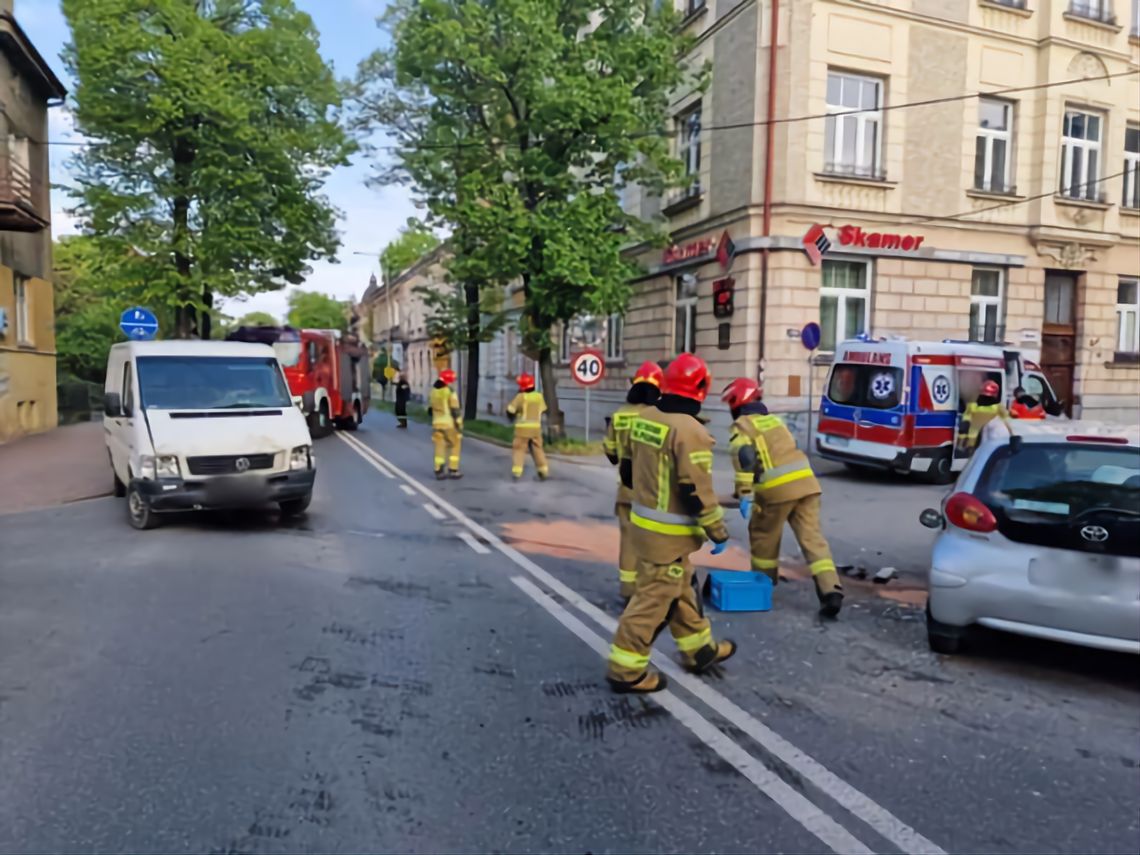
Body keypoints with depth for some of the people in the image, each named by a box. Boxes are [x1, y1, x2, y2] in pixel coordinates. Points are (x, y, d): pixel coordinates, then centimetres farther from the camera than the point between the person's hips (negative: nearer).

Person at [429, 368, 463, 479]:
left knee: (439, 447, 8)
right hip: (450, 423, -5)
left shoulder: (433, 391, 7)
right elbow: (455, 409, -15)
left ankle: (439, 471, 6)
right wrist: (459, 424, -12)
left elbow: (431, 407, 14)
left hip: (437, 423, 5)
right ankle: (453, 470, 6)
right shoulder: (450, 391, -12)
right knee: (455, 446, 8)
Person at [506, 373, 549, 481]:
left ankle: (516, 471, -10)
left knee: (519, 448, 1)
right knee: (537, 449, 15)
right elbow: (543, 410, 15)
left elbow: (510, 410, -9)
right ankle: (543, 471, 15)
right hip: (536, 427, 4)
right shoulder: (539, 396, 1)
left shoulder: (521, 397, -14)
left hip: (523, 428, -4)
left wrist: (511, 417, 12)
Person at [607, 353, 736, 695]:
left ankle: (699, 650, 36)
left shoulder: (644, 418, 4)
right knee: (655, 599, 1)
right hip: (669, 533, -9)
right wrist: (719, 533, -10)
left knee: (681, 591, 21)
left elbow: (629, 472, 14)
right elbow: (698, 492, -22)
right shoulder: (690, 431, -21)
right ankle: (626, 670, 10)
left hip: (642, 521, 9)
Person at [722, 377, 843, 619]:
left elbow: (745, 459, -14)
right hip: (806, 483, 6)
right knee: (812, 538, 1)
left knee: (763, 536, 15)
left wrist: (745, 494, -17)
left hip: (777, 490, -6)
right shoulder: (775, 420, 26)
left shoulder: (742, 426, 3)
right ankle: (831, 591, -11)